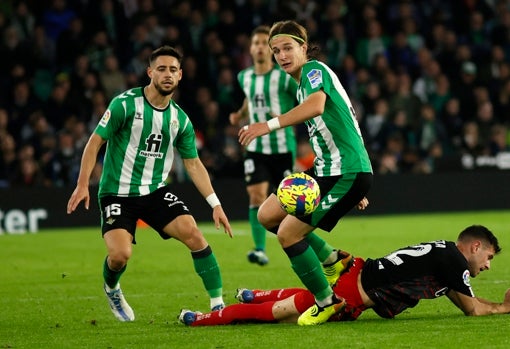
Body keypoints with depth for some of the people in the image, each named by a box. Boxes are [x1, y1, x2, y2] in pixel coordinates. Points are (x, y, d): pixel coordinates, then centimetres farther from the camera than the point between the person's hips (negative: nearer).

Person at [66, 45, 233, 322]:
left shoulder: (180, 119, 3)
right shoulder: (125, 104, -11)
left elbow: (193, 164, 8)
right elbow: (95, 141, -7)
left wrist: (215, 204, 0)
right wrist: (82, 184, -15)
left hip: (156, 191, 4)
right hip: (117, 192, -4)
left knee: (193, 234, -18)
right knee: (120, 255, -22)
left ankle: (218, 304, -9)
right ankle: (111, 289, 16)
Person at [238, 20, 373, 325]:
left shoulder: (315, 69, -9)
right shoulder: (302, 85, 20)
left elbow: (316, 106, -33)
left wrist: (270, 124, -41)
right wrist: (354, 190, 27)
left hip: (347, 173, -10)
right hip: (325, 171, 10)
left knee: (288, 232, -12)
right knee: (267, 215, 8)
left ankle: (327, 302, 2)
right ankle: (332, 260, 18)